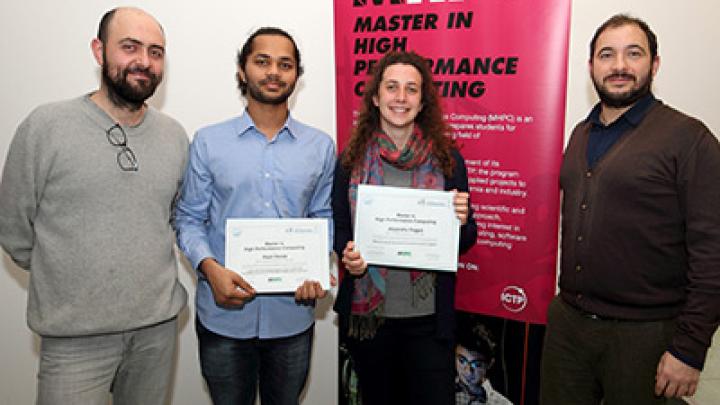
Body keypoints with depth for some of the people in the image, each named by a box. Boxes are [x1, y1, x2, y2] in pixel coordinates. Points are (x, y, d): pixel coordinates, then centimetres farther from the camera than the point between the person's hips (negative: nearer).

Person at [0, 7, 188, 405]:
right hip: (74, 336, -3)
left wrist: (151, 274, 9)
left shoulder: (175, 135, 3)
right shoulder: (45, 126, -9)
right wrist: (67, 280, 5)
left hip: (158, 327, 4)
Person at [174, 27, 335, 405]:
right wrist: (210, 267, -17)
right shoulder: (208, 142, -2)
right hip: (224, 314, -1)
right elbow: (189, 219, 1)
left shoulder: (321, 146, 3)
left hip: (292, 313, 2)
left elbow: (324, 218, 8)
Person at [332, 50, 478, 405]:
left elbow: (465, 241, 5)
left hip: (428, 316, -1)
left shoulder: (446, 159, -2)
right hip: (367, 312, 1)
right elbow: (338, 228, 7)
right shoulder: (351, 160, 0)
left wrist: (462, 221, -17)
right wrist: (347, 254, -14)